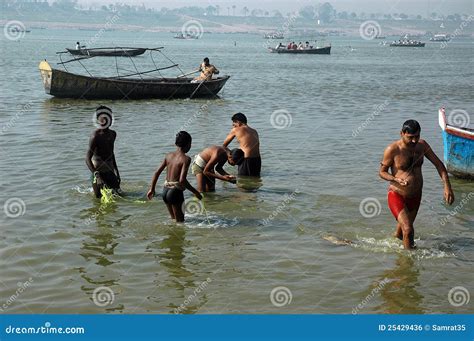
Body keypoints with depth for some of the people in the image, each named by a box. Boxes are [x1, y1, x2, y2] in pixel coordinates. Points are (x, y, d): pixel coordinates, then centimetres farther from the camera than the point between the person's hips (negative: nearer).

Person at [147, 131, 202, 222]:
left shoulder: (169, 155, 7)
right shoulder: (186, 159, -12)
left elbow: (157, 173, 8)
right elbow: (182, 180, -22)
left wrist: (152, 189, 18)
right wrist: (195, 192, -12)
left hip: (165, 190, 7)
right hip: (176, 191, -7)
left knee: (174, 219, 22)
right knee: (180, 221, 5)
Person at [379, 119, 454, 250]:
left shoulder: (422, 145, -4)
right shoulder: (392, 150, -19)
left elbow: (438, 164, 2)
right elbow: (382, 172, -9)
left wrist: (447, 186, -8)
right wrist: (396, 179, -29)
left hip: (415, 196, 6)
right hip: (397, 195, -5)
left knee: (406, 226, 24)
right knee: (408, 230, -20)